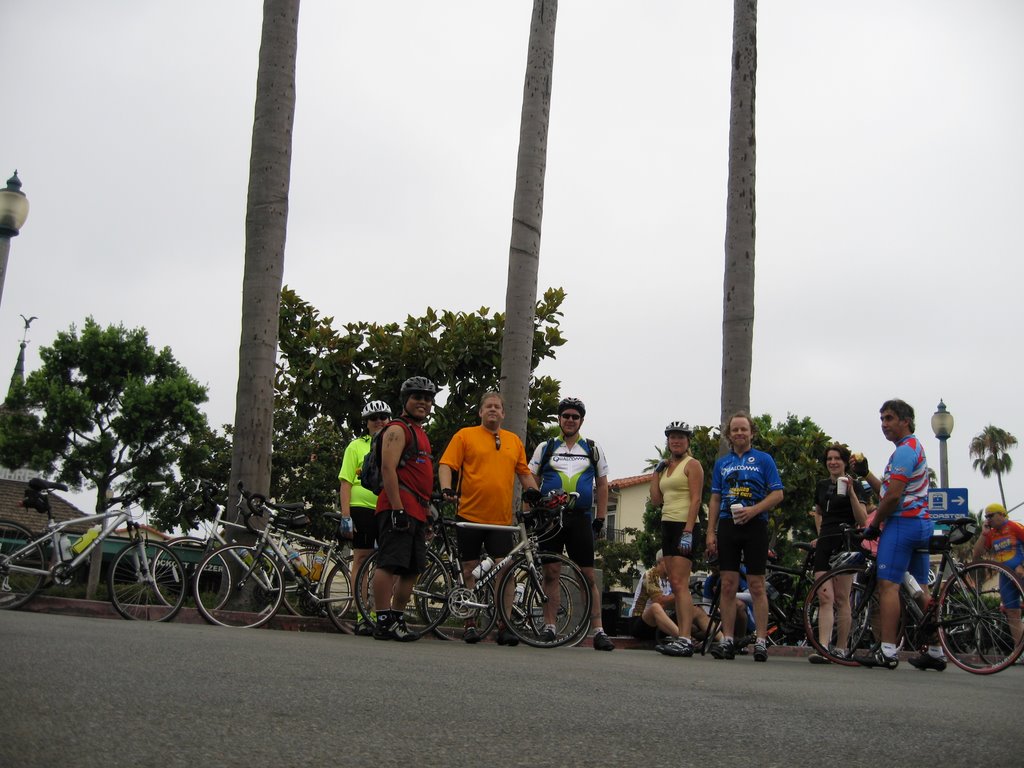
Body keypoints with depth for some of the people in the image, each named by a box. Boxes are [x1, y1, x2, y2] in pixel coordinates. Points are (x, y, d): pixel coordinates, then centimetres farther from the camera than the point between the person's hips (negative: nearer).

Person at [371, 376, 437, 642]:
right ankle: (384, 622, -11)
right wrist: (398, 509, -21)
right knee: (390, 564, -11)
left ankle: (398, 620, 17)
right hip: (398, 508, -10)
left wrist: (428, 507, 26)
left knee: (412, 570, 11)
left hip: (416, 512, 10)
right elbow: (388, 468, -15)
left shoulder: (420, 433, 26)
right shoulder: (398, 429, -4)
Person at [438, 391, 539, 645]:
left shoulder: (514, 440, 16)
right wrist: (447, 489, -19)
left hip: (501, 519, 2)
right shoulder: (465, 435, 5)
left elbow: (524, 473, 21)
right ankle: (470, 624, 13)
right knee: (470, 569, 4)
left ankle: (505, 625, 0)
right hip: (469, 515, -2)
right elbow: (446, 465, -3)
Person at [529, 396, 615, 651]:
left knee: (589, 576, -2)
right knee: (551, 572, 1)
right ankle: (549, 627, 6)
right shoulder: (545, 447, 12)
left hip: (580, 518, 0)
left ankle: (598, 631, 0)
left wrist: (600, 518, 6)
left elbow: (602, 485, 14)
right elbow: (532, 482, 10)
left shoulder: (593, 449, 14)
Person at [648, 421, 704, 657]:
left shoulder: (692, 464, -3)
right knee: (676, 585, 7)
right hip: (668, 525, 8)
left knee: (680, 584, -16)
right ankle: (682, 638, 9)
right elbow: (656, 500, 15)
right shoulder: (666, 467, 19)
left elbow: (695, 500, -13)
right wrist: (656, 473, 11)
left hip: (684, 526, -8)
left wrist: (688, 532, -21)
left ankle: (685, 639, -20)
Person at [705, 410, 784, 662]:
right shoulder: (722, 463, 15)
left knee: (757, 585, -3)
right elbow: (715, 499, 13)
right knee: (728, 585, 1)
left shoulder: (763, 459, 5)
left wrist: (753, 510, -16)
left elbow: (778, 494, -2)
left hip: (754, 526, -3)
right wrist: (710, 532, 5)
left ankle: (761, 641, 1)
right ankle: (727, 640, 5)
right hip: (727, 526, 3)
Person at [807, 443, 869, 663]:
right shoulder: (822, 485, 15)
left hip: (845, 544, -4)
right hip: (824, 544, 4)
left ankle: (841, 649, 9)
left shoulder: (854, 485, -1)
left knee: (841, 599, 0)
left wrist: (851, 492, -19)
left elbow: (862, 520, -10)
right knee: (825, 597, -7)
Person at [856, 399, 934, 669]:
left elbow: (893, 497, -18)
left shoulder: (904, 450, -12)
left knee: (888, 584, -13)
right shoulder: (915, 448, 21)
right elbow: (886, 491, 19)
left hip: (902, 522, -11)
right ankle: (935, 652, 15)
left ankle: (887, 651, -17)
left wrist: (874, 525, -8)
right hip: (921, 522, 11)